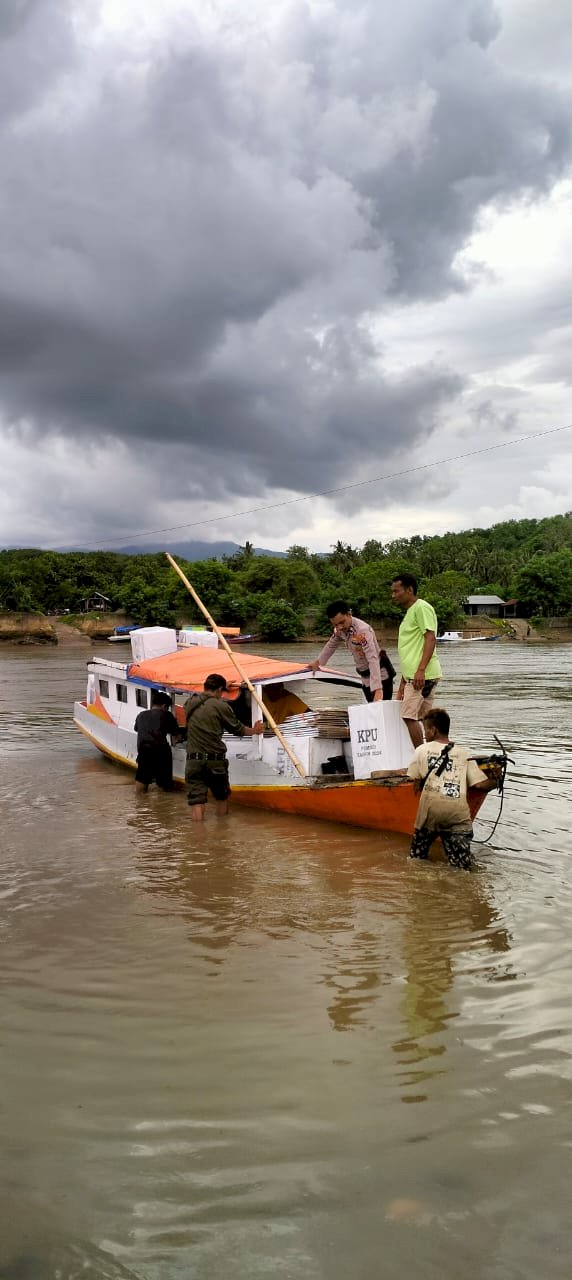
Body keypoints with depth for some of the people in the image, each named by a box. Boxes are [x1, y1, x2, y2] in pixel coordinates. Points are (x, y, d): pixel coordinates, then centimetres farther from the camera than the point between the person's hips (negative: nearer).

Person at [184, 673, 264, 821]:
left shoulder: (189, 703, 7)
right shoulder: (221, 706, -6)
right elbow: (238, 729, 5)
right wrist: (254, 730, 26)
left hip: (194, 760, 2)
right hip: (215, 760, -2)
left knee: (196, 801, -3)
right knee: (221, 798, 19)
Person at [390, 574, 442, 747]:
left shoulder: (422, 607, -7)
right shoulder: (410, 612, 23)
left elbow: (430, 638, -17)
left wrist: (420, 670, -25)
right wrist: (403, 683, 23)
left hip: (422, 675, -10)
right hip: (413, 675, 10)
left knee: (408, 716, -14)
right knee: (424, 718, 8)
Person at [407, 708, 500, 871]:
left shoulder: (422, 750, 13)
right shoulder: (464, 753, 15)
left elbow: (417, 785, 9)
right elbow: (481, 784, 9)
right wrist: (495, 781, 26)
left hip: (431, 808, -1)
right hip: (458, 811, 1)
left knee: (417, 858, 15)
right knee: (463, 869, 2)